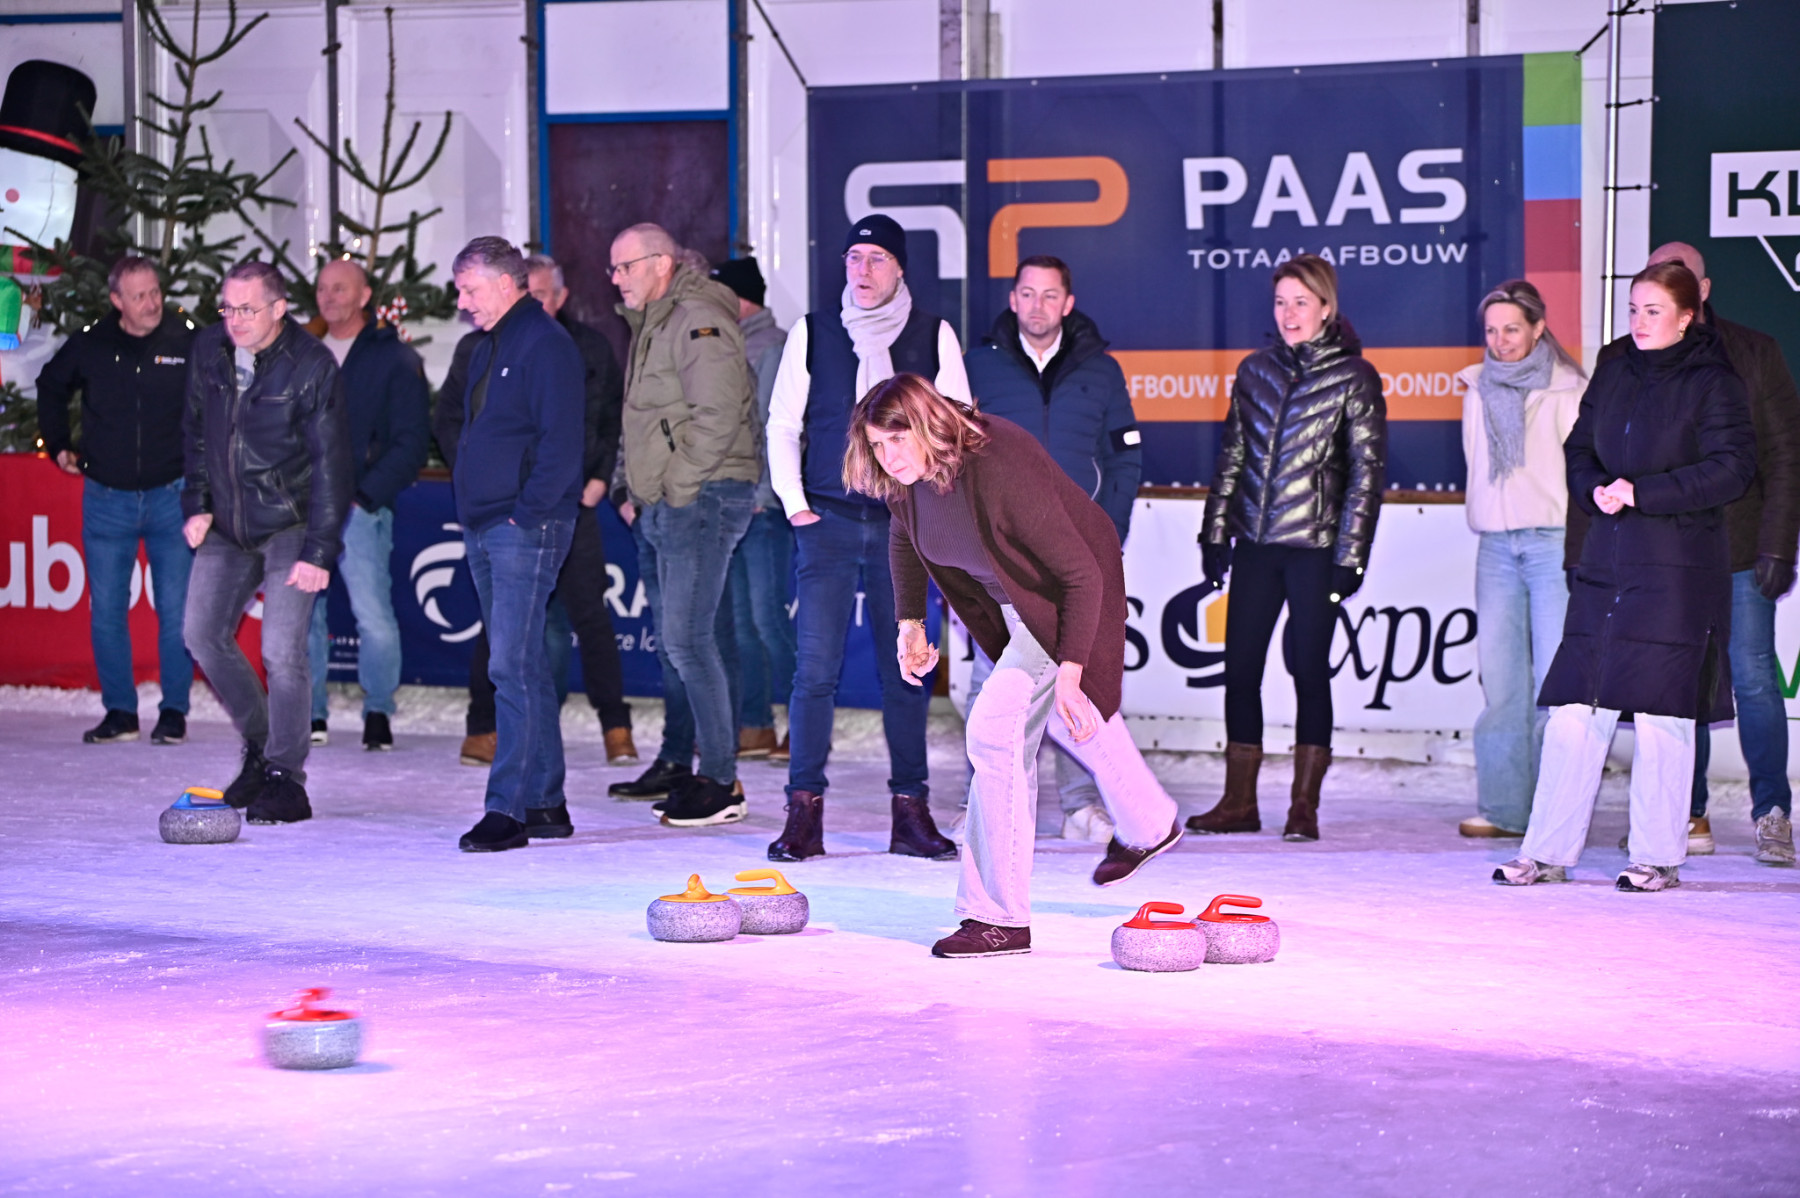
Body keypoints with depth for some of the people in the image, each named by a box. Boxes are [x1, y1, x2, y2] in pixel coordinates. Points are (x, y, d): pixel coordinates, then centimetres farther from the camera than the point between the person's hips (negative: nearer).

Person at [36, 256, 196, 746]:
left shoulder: (188, 342, -8)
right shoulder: (90, 345, -2)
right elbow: (50, 387, 19)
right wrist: (59, 446, 15)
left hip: (171, 497, -2)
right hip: (106, 498, 2)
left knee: (175, 609, 0)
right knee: (106, 610, 4)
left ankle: (174, 711, 10)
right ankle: (119, 711, 14)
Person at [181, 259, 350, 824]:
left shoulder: (311, 366, -17)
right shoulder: (210, 349, 0)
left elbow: (331, 464, -17)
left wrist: (319, 551, -21)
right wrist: (197, 502, 8)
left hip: (290, 526, -6)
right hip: (227, 525, 6)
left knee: (282, 650, -13)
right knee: (204, 635, 7)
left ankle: (285, 778, -3)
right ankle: (259, 746, 25)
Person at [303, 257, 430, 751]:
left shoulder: (395, 358, 3)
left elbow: (412, 441, -2)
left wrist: (367, 493, -11)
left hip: (361, 508, -4)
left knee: (374, 617, -10)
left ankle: (378, 712, 5)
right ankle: (310, 714, 12)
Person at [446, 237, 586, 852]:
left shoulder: (546, 345, -11)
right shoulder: (487, 348, 18)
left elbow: (560, 442, -18)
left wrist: (526, 511, -18)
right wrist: (472, 506, 15)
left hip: (525, 529, -10)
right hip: (484, 527, 10)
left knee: (513, 666, -12)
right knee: (524, 666, 12)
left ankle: (509, 807, -12)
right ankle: (545, 802, 17)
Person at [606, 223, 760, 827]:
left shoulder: (699, 323, -14)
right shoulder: (651, 324, 19)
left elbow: (717, 417, -22)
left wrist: (676, 488, -17)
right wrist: (635, 492, 16)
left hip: (701, 500, -10)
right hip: (658, 508, 10)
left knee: (687, 637, -14)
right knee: (671, 639, 16)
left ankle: (721, 782, -12)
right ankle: (676, 761, 26)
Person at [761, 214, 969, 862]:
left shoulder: (935, 336, 5)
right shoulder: (813, 333, 6)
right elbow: (783, 425, 9)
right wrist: (795, 504, -1)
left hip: (903, 521, 0)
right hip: (827, 518, 0)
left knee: (905, 670, 3)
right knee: (815, 667, -7)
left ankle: (910, 810, 9)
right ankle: (805, 813, -5)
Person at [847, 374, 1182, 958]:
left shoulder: (1000, 470, -38)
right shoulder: (907, 477, -16)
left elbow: (1082, 575, -35)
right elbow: (906, 539, 10)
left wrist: (1070, 672, -39)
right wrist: (910, 623, 2)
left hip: (1065, 598, -9)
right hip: (1009, 602, 9)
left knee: (996, 727, -20)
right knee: (1063, 716, 29)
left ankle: (1000, 919, -15)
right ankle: (1148, 825, 58)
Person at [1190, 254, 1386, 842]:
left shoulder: (1353, 377, -2)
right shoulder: (1257, 370, 11)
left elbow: (1367, 472, -3)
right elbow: (1231, 457, 15)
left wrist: (1351, 554, -8)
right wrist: (1215, 534, 10)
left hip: (1315, 545, -4)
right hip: (1256, 543, 4)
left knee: (1309, 669, -2)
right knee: (1240, 667, 3)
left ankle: (1304, 807, 4)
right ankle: (1239, 803, 11)